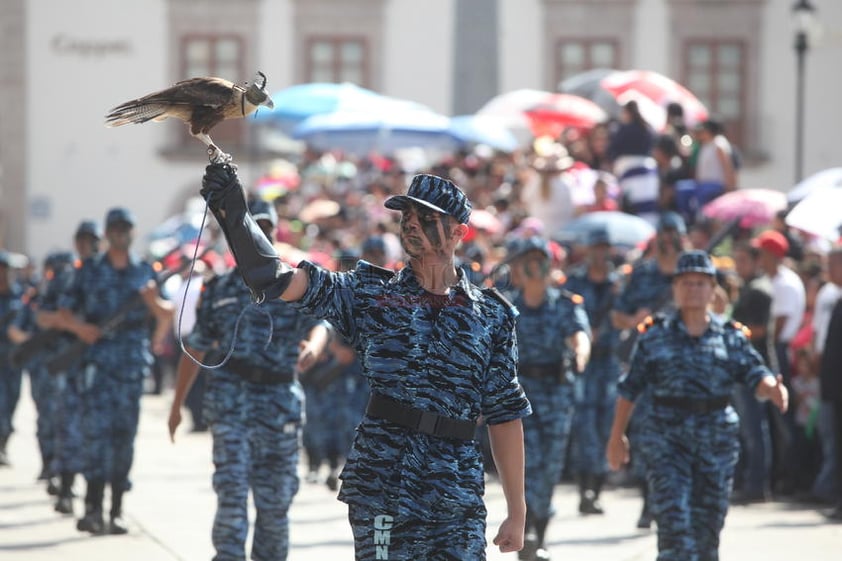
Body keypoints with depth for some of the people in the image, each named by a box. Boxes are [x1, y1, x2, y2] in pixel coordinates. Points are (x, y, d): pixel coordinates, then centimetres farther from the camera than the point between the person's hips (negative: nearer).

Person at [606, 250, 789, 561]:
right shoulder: (655, 336, 2)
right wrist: (617, 436, 4)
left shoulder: (731, 337, 5)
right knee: (673, 516, -15)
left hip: (717, 439, 2)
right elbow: (630, 388, 5)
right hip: (666, 436, -2)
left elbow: (756, 376, -6)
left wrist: (772, 389, -29)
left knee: (708, 522, 7)